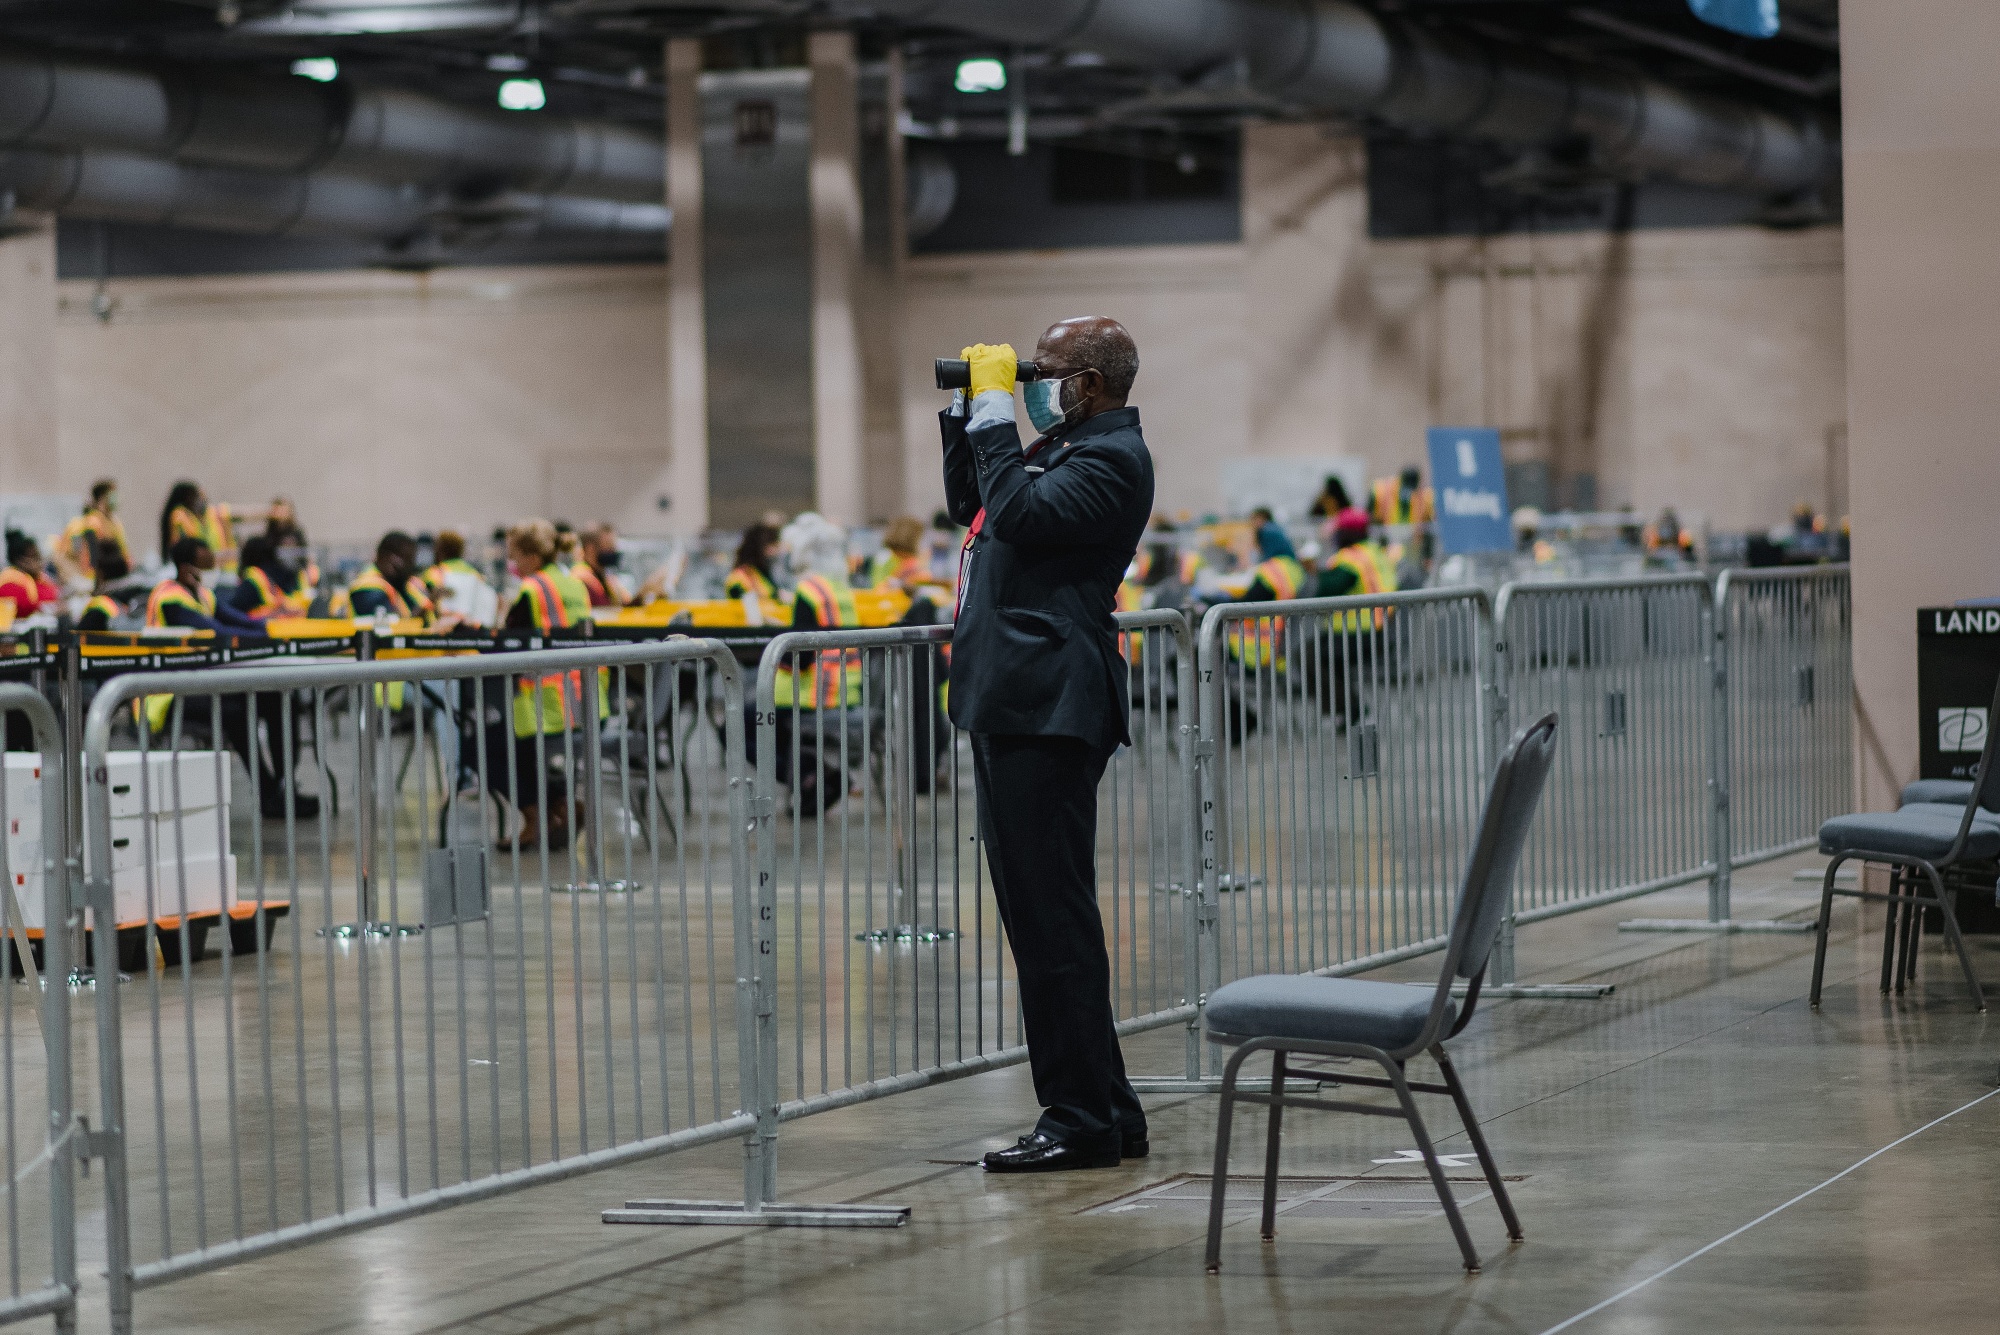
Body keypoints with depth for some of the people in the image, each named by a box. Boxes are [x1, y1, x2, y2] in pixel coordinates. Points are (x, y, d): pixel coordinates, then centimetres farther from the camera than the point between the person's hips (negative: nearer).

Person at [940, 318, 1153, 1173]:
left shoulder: (1111, 458, -10)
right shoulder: (1060, 446, 20)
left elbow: (1019, 515, -23)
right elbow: (970, 509, 32)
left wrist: (995, 414, -13)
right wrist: (964, 419, 22)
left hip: (1049, 711, -11)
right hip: (1012, 705, 11)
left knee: (1052, 919, -9)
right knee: (1038, 918, 13)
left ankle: (1083, 1120, -6)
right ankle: (1105, 1111, 18)